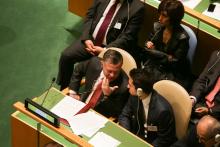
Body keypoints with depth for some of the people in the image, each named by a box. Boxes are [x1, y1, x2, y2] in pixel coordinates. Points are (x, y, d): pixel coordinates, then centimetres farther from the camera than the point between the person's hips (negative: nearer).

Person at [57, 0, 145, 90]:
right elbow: (89, 16, 7)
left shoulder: (137, 8, -16)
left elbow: (127, 38, -16)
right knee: (66, 55, -9)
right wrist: (86, 38, -8)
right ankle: (63, 90, 11)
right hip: (90, 40, 5)